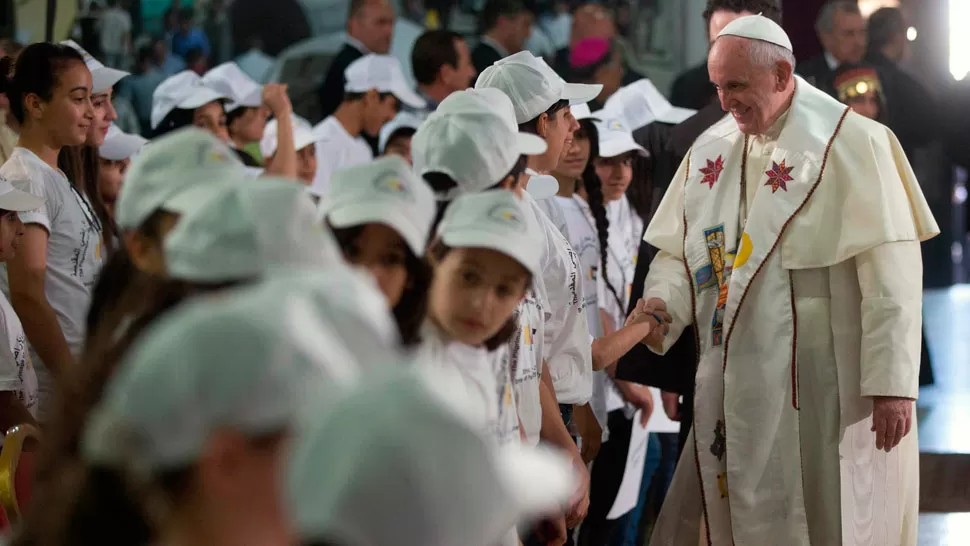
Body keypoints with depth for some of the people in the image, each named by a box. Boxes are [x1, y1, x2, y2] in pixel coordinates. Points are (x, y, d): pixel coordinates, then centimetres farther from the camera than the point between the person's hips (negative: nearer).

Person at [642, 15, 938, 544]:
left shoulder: (851, 143, -9)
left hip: (824, 381, -6)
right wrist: (663, 302, -9)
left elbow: (892, 272, -13)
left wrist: (892, 382, -17)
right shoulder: (710, 150, 10)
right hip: (737, 387, 6)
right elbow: (678, 251, 14)